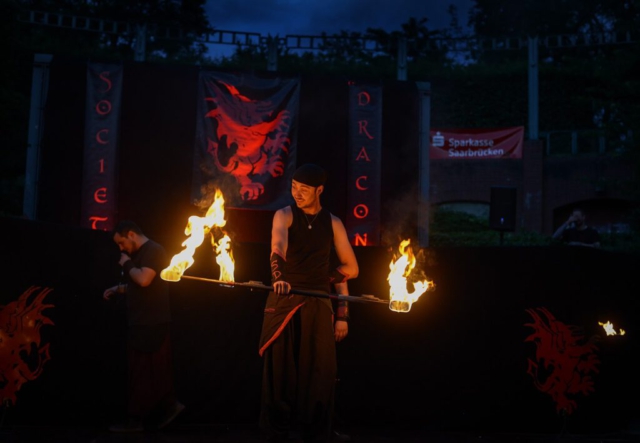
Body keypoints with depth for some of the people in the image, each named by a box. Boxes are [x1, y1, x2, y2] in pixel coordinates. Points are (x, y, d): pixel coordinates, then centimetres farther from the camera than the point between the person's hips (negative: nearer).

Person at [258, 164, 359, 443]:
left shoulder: (333, 223, 8)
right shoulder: (284, 215, -1)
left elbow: (351, 268, 10)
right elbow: (278, 246, -23)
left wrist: (330, 296, 0)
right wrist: (280, 277, -42)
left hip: (319, 305, 2)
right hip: (284, 302, -2)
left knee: (318, 373, 3)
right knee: (280, 370, 3)